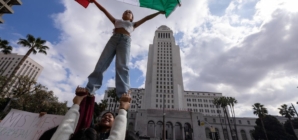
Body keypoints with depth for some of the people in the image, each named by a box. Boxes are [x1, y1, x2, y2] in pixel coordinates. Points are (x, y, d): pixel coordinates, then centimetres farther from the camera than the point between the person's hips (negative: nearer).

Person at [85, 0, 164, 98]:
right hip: (114, 39, 2)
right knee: (101, 63, -13)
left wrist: (159, 12, 30)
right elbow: (104, 11, 37)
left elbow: (146, 18, 31)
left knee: (122, 66, -21)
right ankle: (89, 90, -15)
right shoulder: (117, 21, 36)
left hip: (125, 40, -2)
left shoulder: (133, 24, 34)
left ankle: (123, 94, -32)